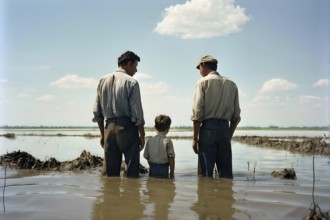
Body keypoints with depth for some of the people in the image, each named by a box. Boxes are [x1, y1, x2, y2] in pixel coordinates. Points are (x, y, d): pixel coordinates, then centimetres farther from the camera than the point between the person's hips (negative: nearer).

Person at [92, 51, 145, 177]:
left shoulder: (103, 81, 11)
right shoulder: (131, 82, -5)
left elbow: (97, 112, 11)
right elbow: (137, 112, -8)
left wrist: (102, 134, 17)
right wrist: (142, 135, 0)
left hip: (109, 127, 5)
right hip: (127, 127, -5)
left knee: (111, 173, 11)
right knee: (131, 171, 1)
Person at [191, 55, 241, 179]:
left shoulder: (203, 82, 1)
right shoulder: (231, 84, 15)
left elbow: (197, 112, -7)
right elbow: (236, 115, 12)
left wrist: (195, 138, -4)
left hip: (208, 128, -4)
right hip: (225, 128, 5)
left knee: (206, 174, -3)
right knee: (226, 174, 8)